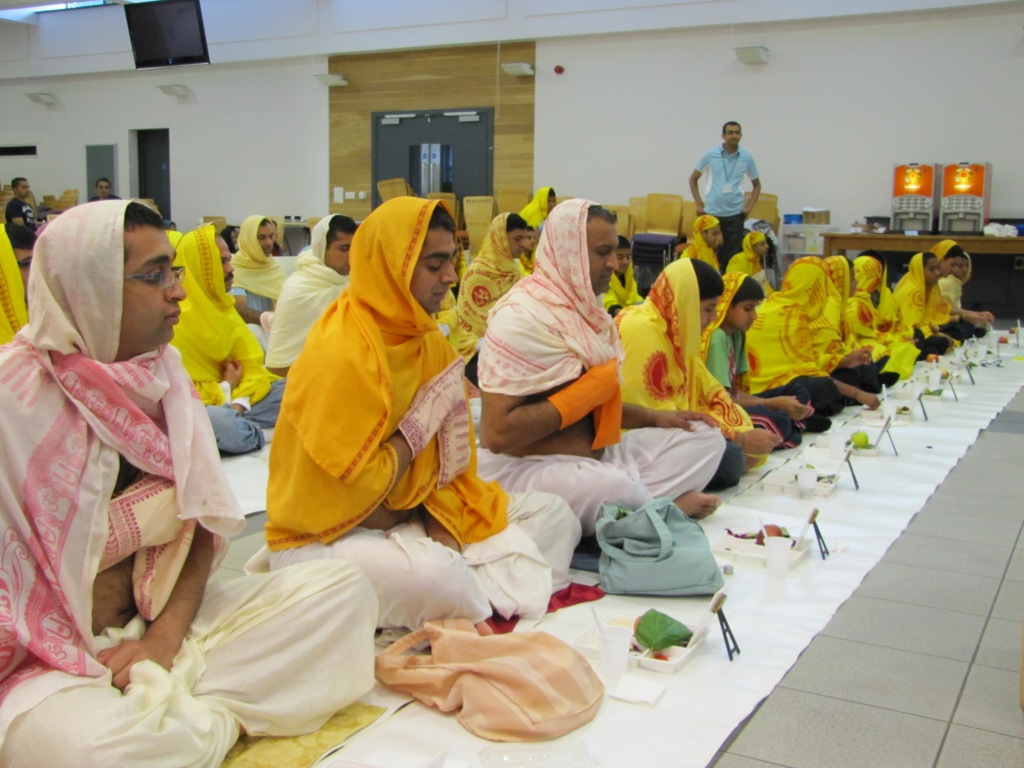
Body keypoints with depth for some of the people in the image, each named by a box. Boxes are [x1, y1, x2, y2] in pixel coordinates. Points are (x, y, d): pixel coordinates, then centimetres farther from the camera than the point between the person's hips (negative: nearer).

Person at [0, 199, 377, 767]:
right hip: (52, 658, -6)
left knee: (342, 587, -9)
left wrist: (164, 635, -9)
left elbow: (204, 517, 4)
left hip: (159, 619, 6)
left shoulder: (160, 373, 4)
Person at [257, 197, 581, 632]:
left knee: (553, 514, 2)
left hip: (407, 516, 9)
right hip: (323, 537, -8)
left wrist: (443, 531, -13)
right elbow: (351, 492, -23)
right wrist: (420, 427, -13)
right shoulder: (340, 355, -22)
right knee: (434, 575, -39)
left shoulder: (431, 345, 3)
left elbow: (449, 459, 4)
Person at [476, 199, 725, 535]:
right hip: (525, 467, -9)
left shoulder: (583, 309, 11)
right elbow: (497, 434, -24)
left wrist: (652, 417, 7)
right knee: (615, 488, -38)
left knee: (706, 438, 5)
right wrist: (588, 391, -18)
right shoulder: (521, 318, -17)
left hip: (596, 454, 9)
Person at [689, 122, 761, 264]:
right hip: (711, 212, 0)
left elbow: (756, 184, 14)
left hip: (735, 213, 1)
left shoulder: (747, 158, 1)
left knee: (733, 254, 2)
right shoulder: (710, 155, -1)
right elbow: (693, 179, 9)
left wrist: (750, 206, 0)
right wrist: (699, 204, 0)